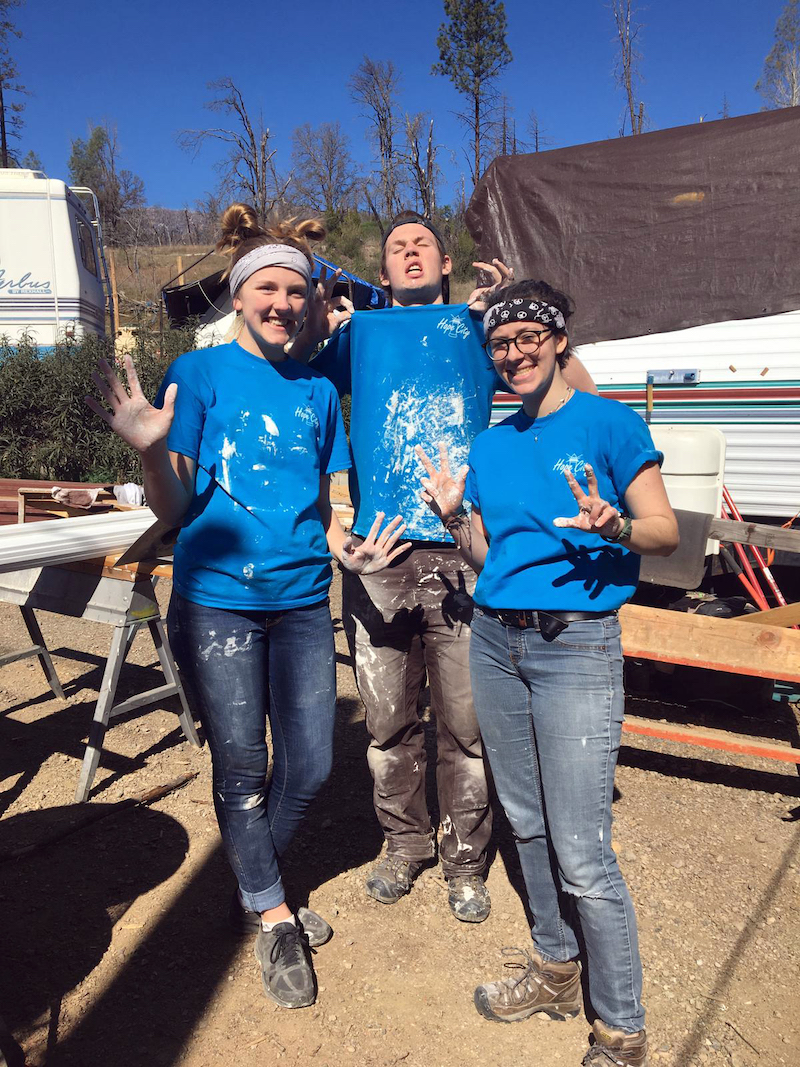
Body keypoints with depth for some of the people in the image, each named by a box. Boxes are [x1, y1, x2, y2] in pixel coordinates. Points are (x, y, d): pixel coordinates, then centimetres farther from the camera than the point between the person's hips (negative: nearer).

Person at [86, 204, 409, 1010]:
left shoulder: (317, 391, 9)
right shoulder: (199, 374, -3)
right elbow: (175, 510, -6)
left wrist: (344, 548, -5)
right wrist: (152, 450, -26)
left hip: (302, 600, 4)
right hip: (218, 601, -4)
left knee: (309, 767, 9)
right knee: (241, 768, 8)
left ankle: (255, 887, 36)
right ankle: (272, 917, 30)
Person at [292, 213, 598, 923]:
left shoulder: (477, 324, 15)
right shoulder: (358, 331, 19)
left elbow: (580, 393, 10)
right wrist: (314, 325, 8)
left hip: (463, 553, -1)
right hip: (376, 554, 2)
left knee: (465, 722, 5)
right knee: (389, 720, 11)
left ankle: (466, 863, 25)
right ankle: (405, 846, 32)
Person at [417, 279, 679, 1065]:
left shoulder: (609, 424, -4)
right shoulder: (491, 445, 12)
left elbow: (665, 532, -5)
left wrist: (615, 527, -25)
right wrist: (454, 516, -4)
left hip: (576, 645, -6)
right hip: (494, 642, 6)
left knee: (582, 853, -3)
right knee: (527, 821, 18)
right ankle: (556, 968, 39)